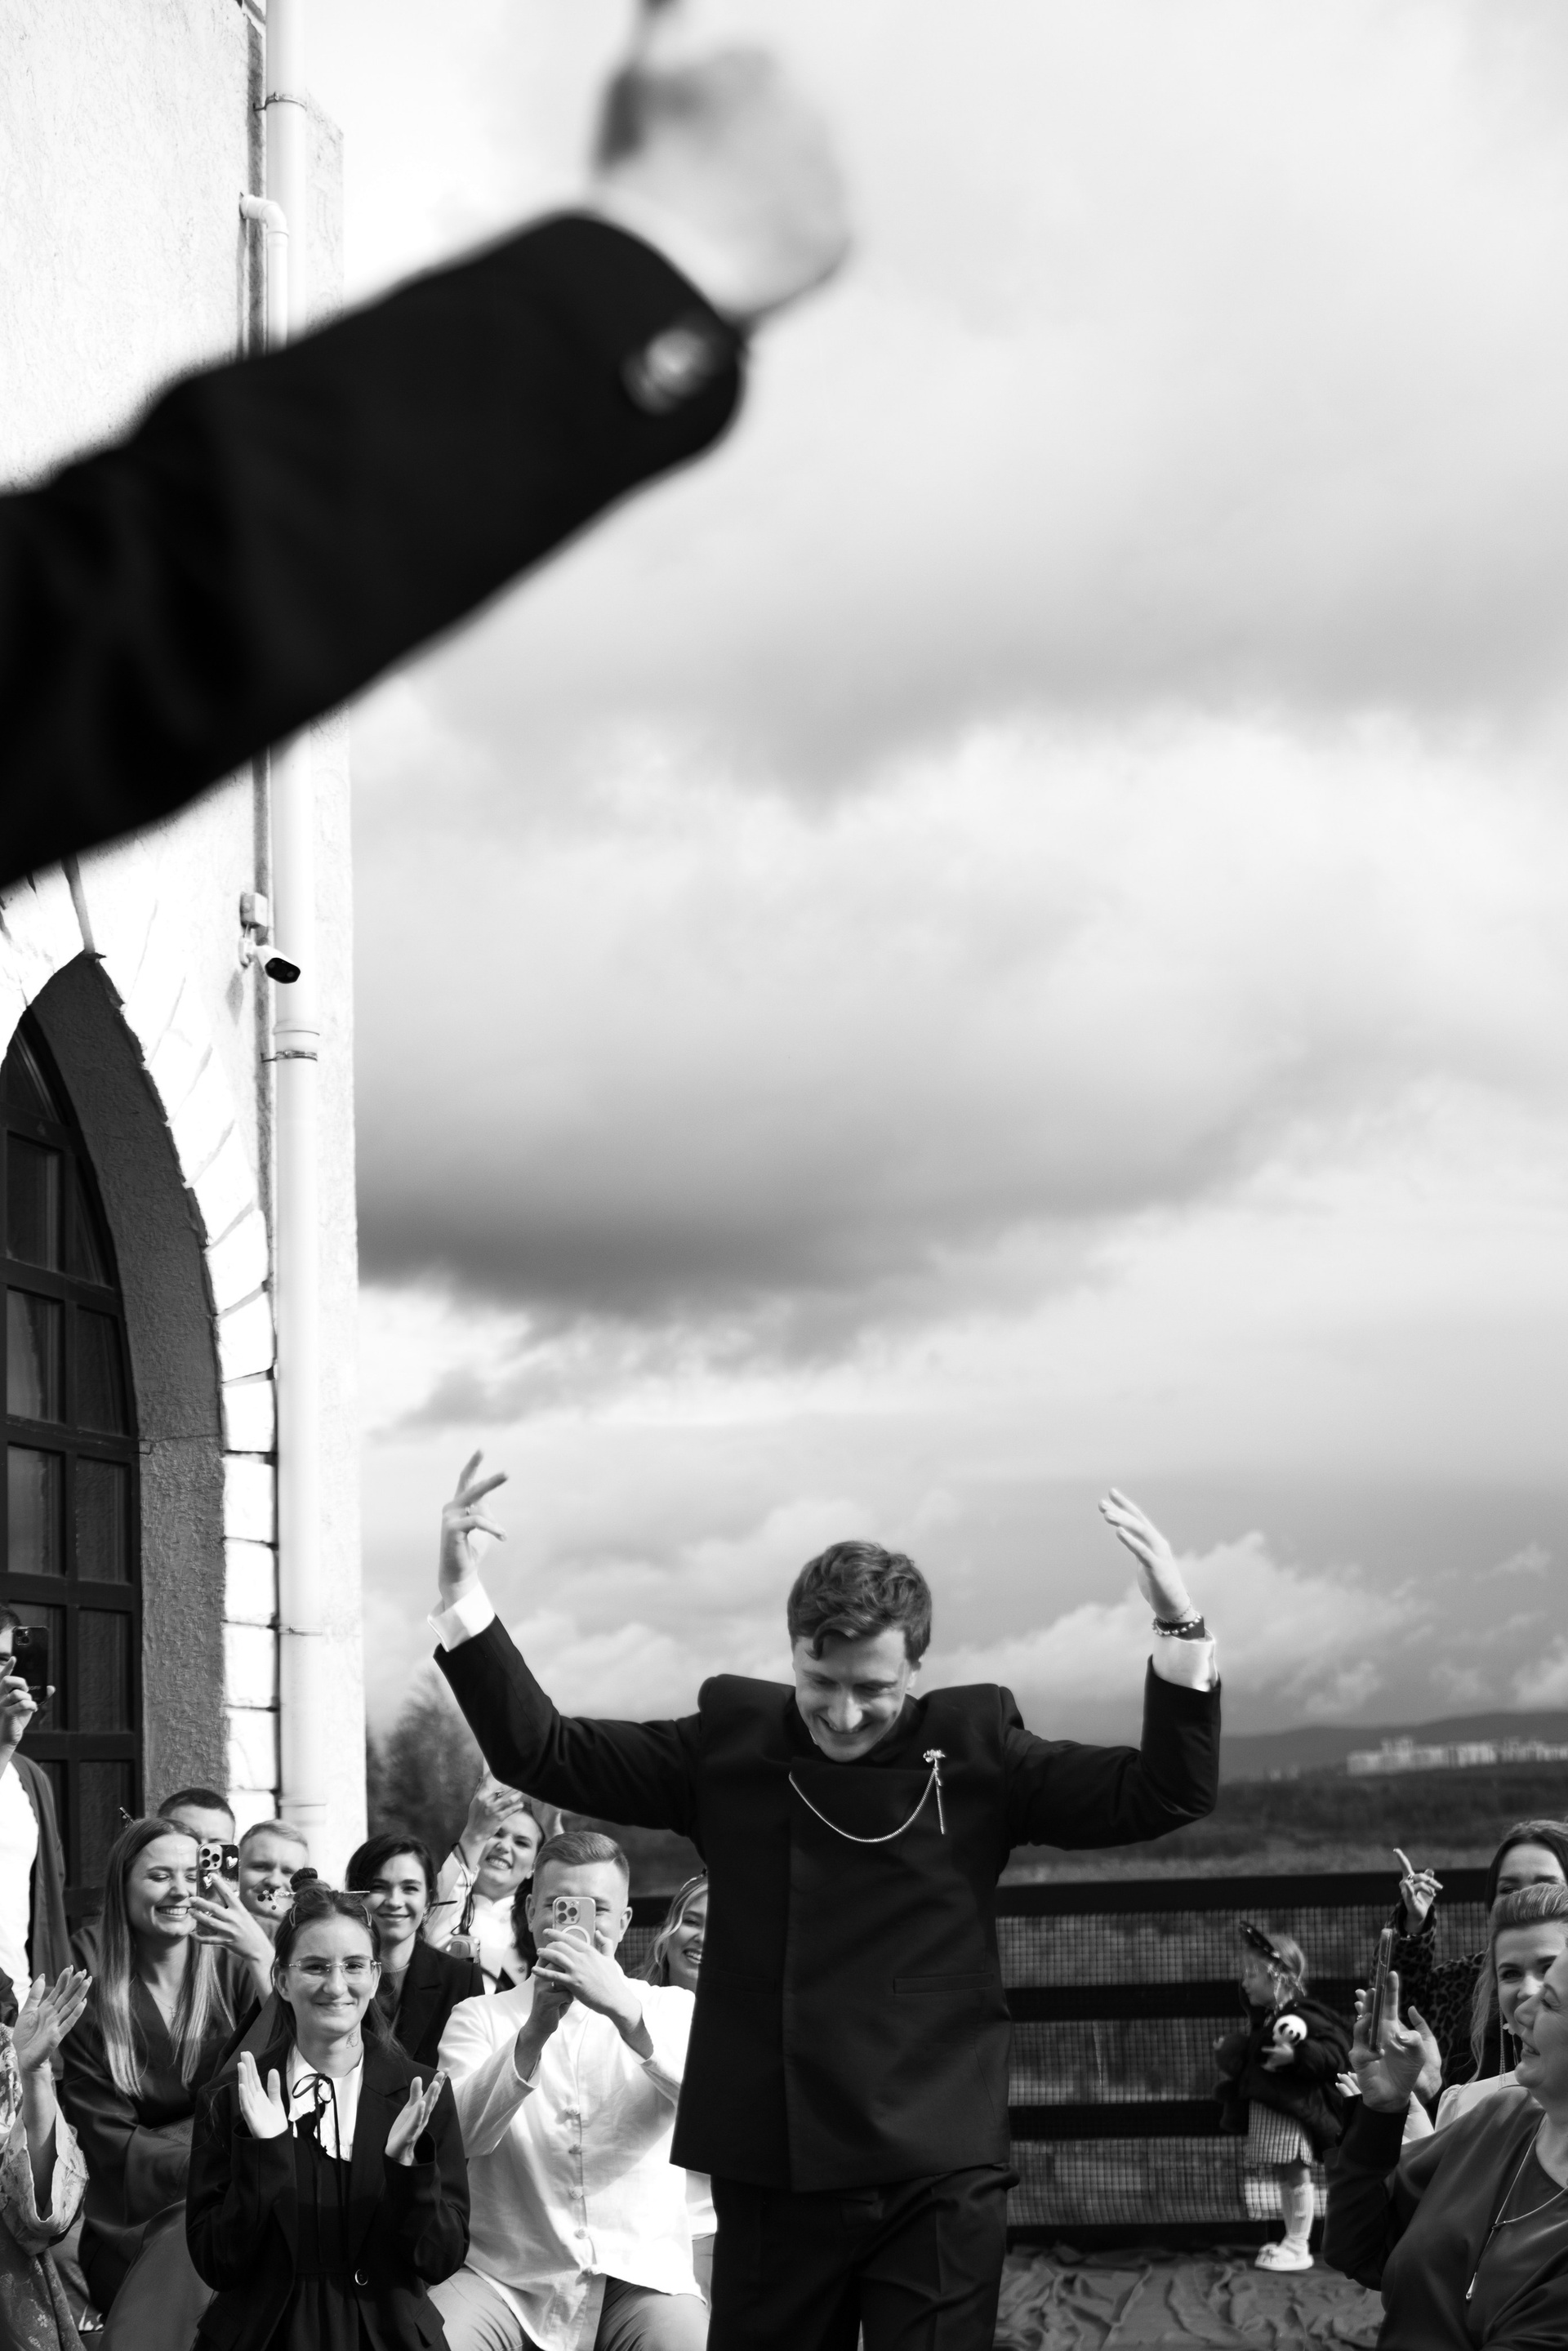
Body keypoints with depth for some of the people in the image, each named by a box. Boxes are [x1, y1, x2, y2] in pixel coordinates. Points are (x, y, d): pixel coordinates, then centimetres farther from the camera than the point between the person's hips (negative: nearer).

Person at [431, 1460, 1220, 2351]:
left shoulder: (975, 1750, -1)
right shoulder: (731, 1742, 2)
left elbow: (1168, 1793, -4)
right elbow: (542, 1752, 4)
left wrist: (1180, 1627, -18)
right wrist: (463, 1594, -5)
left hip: (938, 2177, -2)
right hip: (769, 2175, 2)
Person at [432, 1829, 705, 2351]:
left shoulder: (669, 2008, 12)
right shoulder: (479, 2018, 13)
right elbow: (457, 2135, -6)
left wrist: (625, 2009, -24)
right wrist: (534, 2033, -20)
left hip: (638, 2274, 0)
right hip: (502, 2274, 0)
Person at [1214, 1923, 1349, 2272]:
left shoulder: (1302, 2017, -17)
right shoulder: (1261, 2019, 13)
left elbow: (1334, 2054, -24)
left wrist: (1296, 2056, -33)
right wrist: (1230, 2054, 15)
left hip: (1293, 2110, -9)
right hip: (1264, 2110, 9)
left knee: (1296, 2175, -3)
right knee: (1284, 2176, 16)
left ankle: (1299, 2247, 4)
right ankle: (1291, 2240, 25)